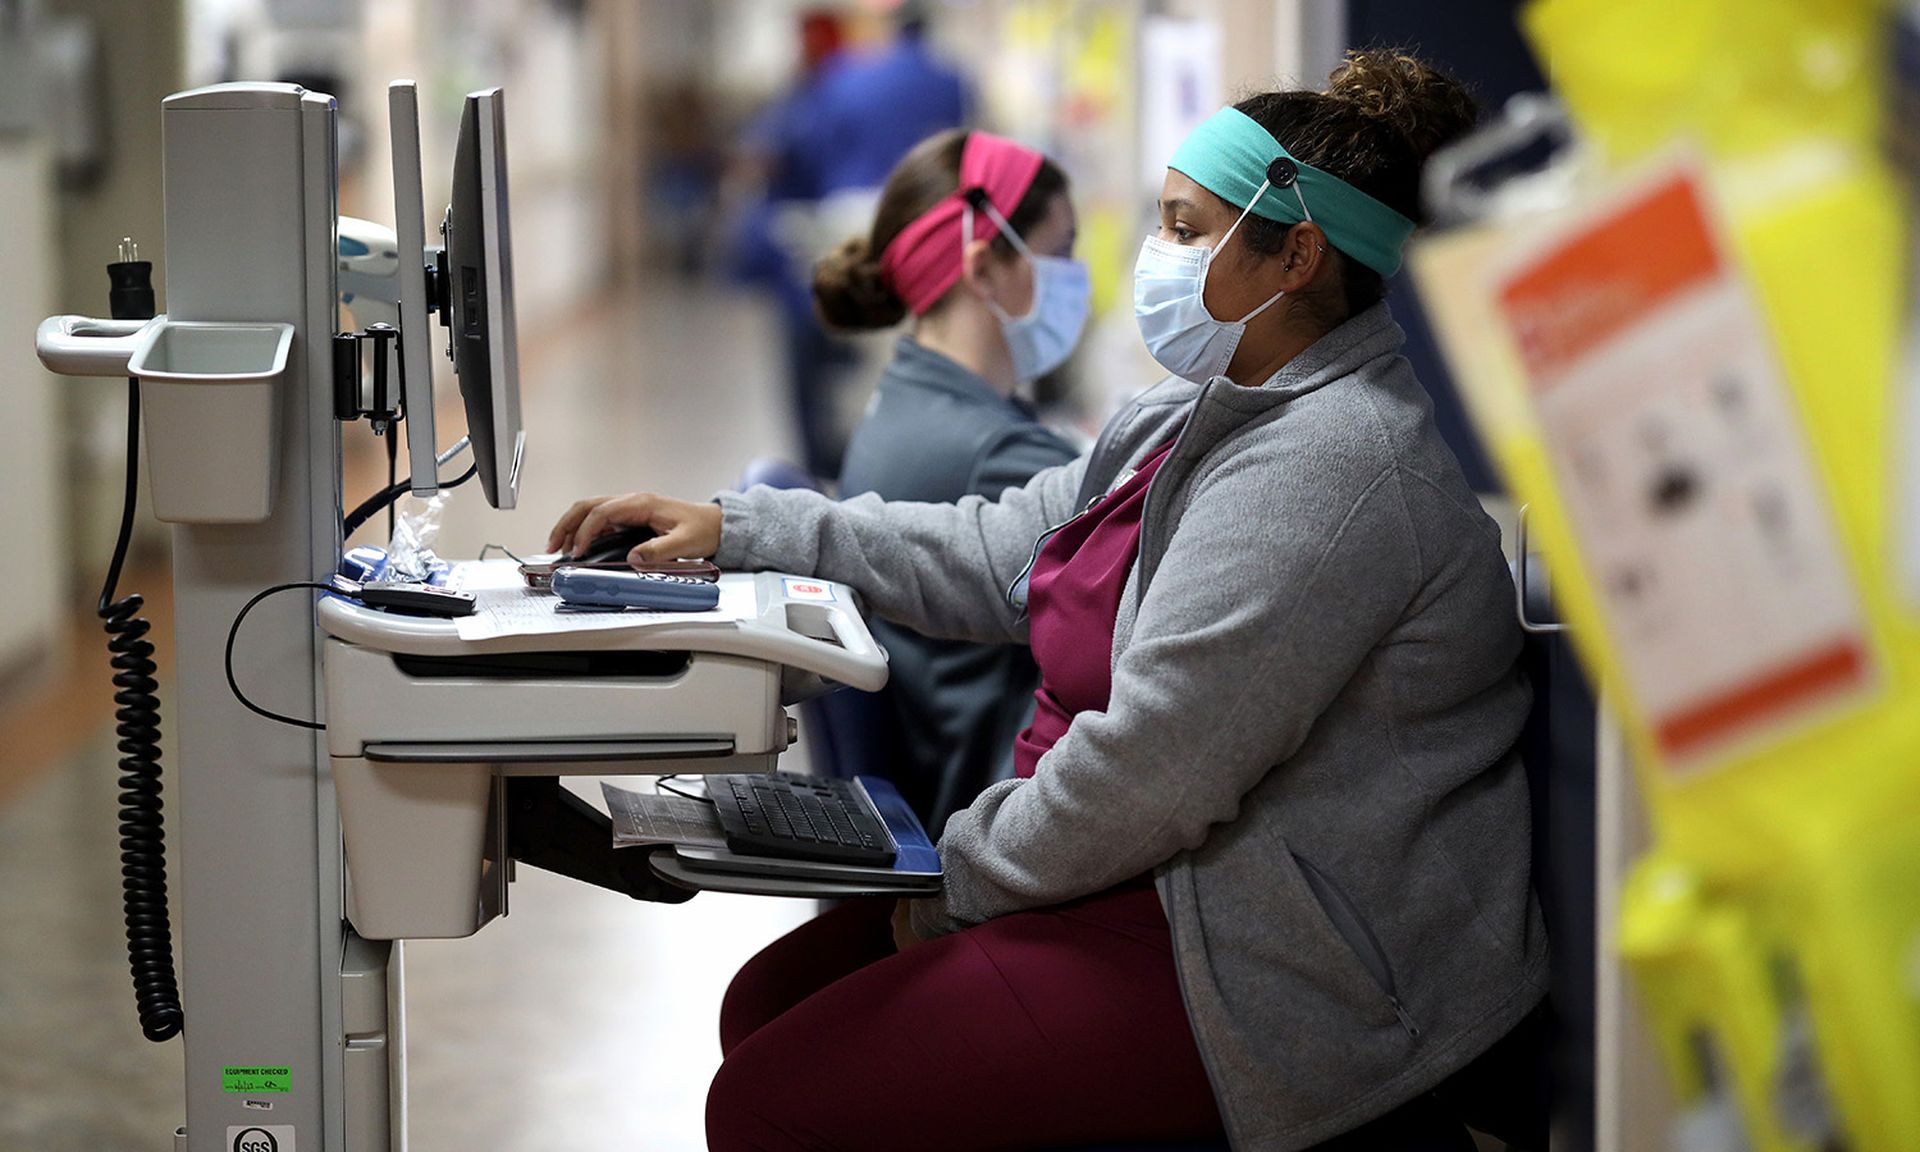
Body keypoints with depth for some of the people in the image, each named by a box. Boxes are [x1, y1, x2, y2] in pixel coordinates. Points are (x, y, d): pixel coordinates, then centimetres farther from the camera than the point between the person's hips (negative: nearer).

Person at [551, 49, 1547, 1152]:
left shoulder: (1322, 471, -23)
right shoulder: (1208, 413, 12)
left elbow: (1149, 770, -26)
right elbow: (1001, 554, 18)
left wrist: (953, 884, -12)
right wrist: (732, 527, 14)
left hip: (1286, 968, -11)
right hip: (1183, 885, 11)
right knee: (769, 1005, 9)